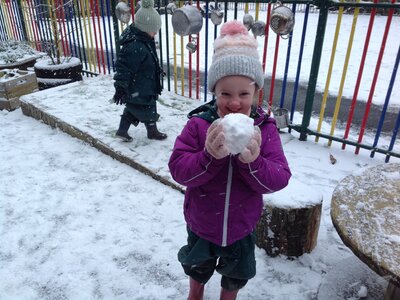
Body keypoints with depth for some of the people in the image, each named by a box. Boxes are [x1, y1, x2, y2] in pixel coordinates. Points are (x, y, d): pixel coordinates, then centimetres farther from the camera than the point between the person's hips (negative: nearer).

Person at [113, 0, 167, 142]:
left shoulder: (143, 40, 1)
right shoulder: (134, 47, -31)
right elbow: (124, 68, -29)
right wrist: (120, 88, -25)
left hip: (144, 87, 9)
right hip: (139, 91, -9)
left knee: (132, 108, 21)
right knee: (148, 110, 11)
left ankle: (122, 130, 33)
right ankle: (152, 132, 33)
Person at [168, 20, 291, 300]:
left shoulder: (265, 128, -17)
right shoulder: (198, 124, -21)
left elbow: (279, 179, -21)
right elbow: (178, 169, -25)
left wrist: (253, 161, -41)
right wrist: (210, 156, -43)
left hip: (242, 226, 1)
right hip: (201, 223, 0)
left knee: (236, 276, 28)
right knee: (198, 267, 30)